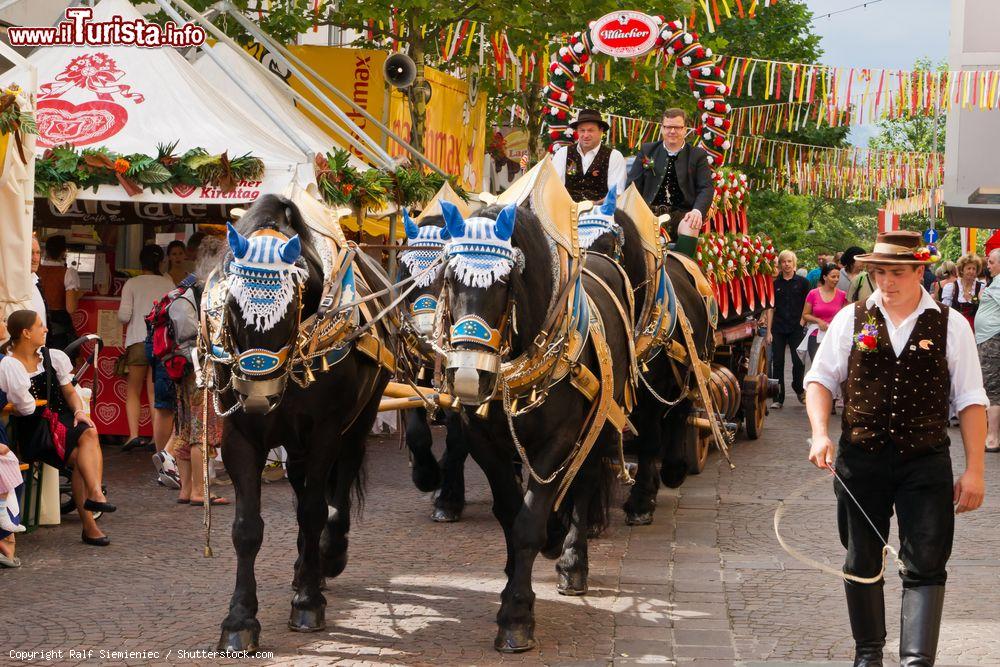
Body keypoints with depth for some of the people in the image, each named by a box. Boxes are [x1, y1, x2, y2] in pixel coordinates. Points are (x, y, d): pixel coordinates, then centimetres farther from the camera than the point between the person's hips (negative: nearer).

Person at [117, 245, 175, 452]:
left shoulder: (132, 283, -1)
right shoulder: (168, 284, 3)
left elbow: (123, 316, -6)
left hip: (138, 340, -2)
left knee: (133, 390, 7)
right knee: (155, 391, 7)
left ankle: (134, 434, -8)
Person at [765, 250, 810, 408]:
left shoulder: (802, 282, 3)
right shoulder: (775, 284, 7)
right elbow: (770, 309, 8)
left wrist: (802, 322, -6)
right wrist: (769, 331, 3)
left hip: (796, 328, -2)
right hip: (778, 329, 2)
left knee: (799, 362, -8)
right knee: (777, 362, 1)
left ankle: (798, 388, 20)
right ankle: (778, 398, 8)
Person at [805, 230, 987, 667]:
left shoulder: (950, 326, -1)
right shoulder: (851, 320, 3)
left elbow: (970, 400, 0)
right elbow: (820, 378, 7)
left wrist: (974, 470, -5)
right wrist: (820, 434, -10)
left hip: (926, 462, -2)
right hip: (860, 459, 2)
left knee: (926, 565, -7)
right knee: (862, 562, 12)